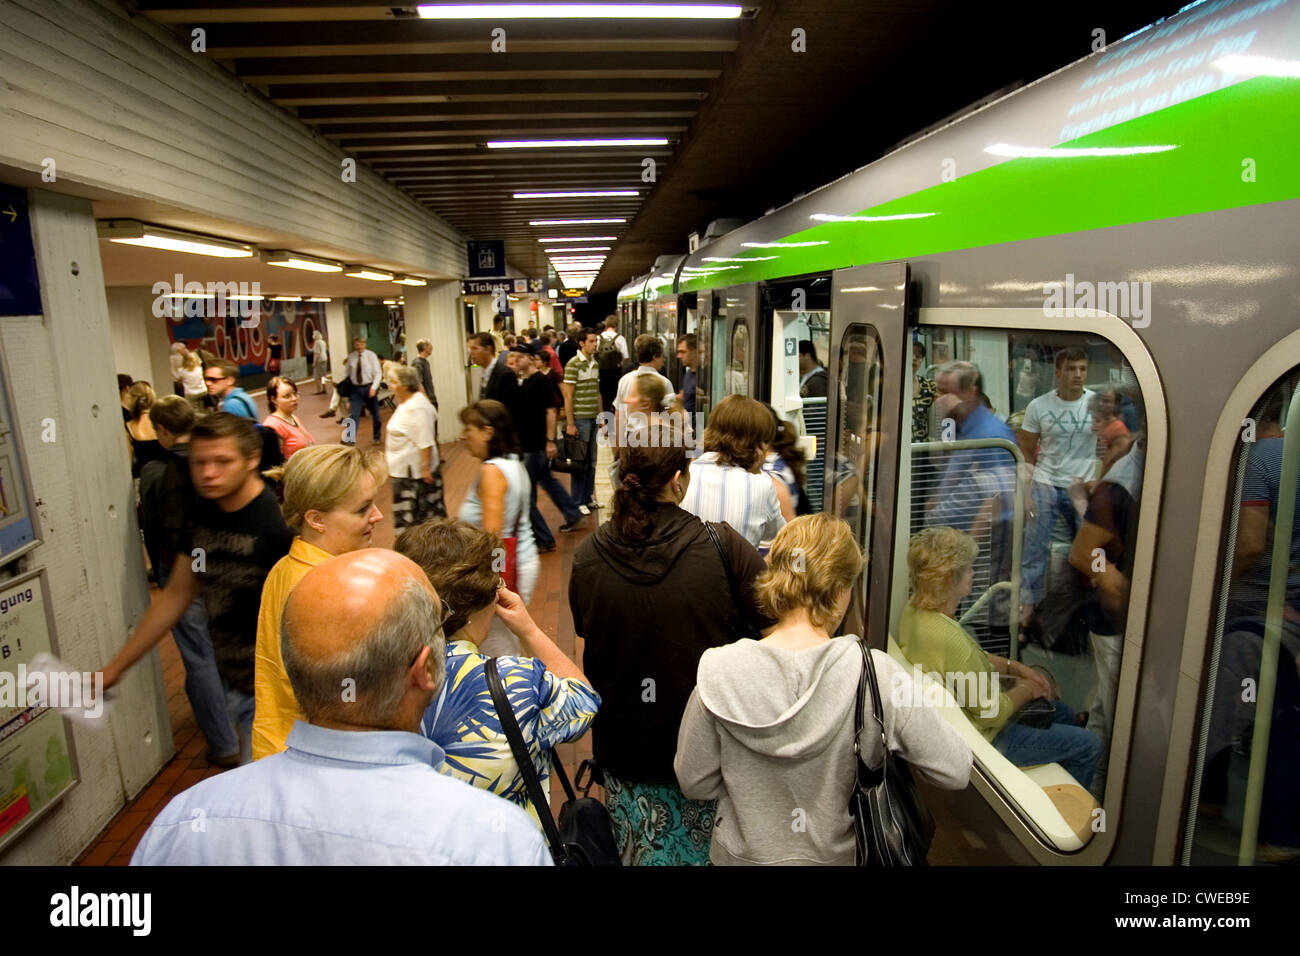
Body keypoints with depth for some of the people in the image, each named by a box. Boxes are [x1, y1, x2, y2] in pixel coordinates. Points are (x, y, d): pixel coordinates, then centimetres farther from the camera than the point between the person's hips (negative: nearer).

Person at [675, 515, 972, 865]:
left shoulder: (719, 672, -21)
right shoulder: (876, 674, -23)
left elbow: (693, 783, -10)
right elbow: (955, 772, -13)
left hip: (743, 854, 1)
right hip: (837, 856, 0)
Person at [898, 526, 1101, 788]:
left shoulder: (914, 610, -8)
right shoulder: (949, 638, -37)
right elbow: (993, 712, -25)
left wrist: (1016, 667, 1)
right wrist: (1027, 690, -7)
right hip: (982, 737, -9)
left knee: (1062, 711, 25)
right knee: (1088, 746, 5)